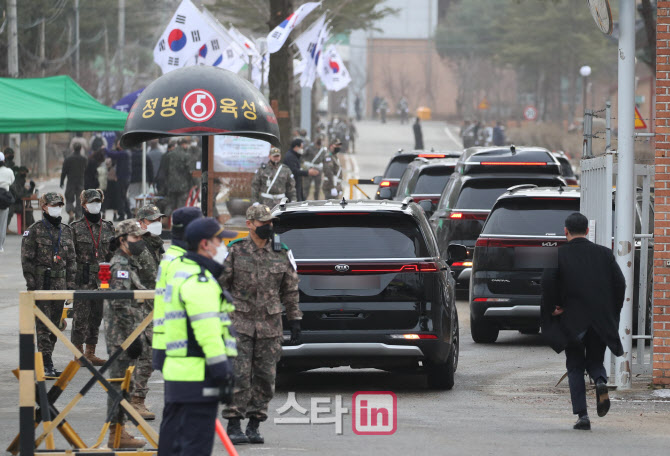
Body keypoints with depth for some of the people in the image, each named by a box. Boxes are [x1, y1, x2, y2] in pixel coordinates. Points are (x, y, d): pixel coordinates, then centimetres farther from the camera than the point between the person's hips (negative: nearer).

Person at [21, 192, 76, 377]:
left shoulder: (67, 231, 12)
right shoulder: (34, 230, -4)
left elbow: (71, 260, 15)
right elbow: (27, 259, -6)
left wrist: (71, 285, 9)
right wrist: (31, 284, -13)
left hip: (60, 284, 6)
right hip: (41, 283, -6)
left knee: (55, 325, 8)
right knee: (44, 326, -10)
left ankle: (42, 362, 17)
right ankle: (47, 365, -13)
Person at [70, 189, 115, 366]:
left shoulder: (108, 227, 12)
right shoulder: (76, 227, -1)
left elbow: (113, 253, 16)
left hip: (102, 279, 4)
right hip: (83, 278, -4)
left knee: (96, 317, 8)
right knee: (81, 317, -6)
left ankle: (90, 353, 16)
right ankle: (79, 353, 0)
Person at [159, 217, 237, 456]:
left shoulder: (181, 273, 20)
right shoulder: (199, 281, -14)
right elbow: (207, 332, -21)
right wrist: (222, 371, -21)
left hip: (176, 373, 11)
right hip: (198, 376, -11)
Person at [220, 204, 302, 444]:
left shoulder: (282, 254, 8)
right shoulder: (234, 251, 0)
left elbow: (290, 291, 14)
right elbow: (220, 286, 3)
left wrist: (294, 321, 9)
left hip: (270, 325, 3)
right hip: (239, 323, -3)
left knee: (265, 377, 3)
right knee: (239, 376, -8)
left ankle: (254, 425, 12)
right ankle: (233, 426, -3)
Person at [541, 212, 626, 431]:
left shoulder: (558, 254, -3)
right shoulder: (604, 253, 4)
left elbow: (548, 281, -17)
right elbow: (620, 283, -2)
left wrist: (552, 307, -4)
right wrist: (613, 312, 9)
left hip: (572, 320, -2)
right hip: (602, 321, 2)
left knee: (575, 368, 9)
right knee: (595, 361, 19)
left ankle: (582, 415, -1)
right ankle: (601, 381, -15)